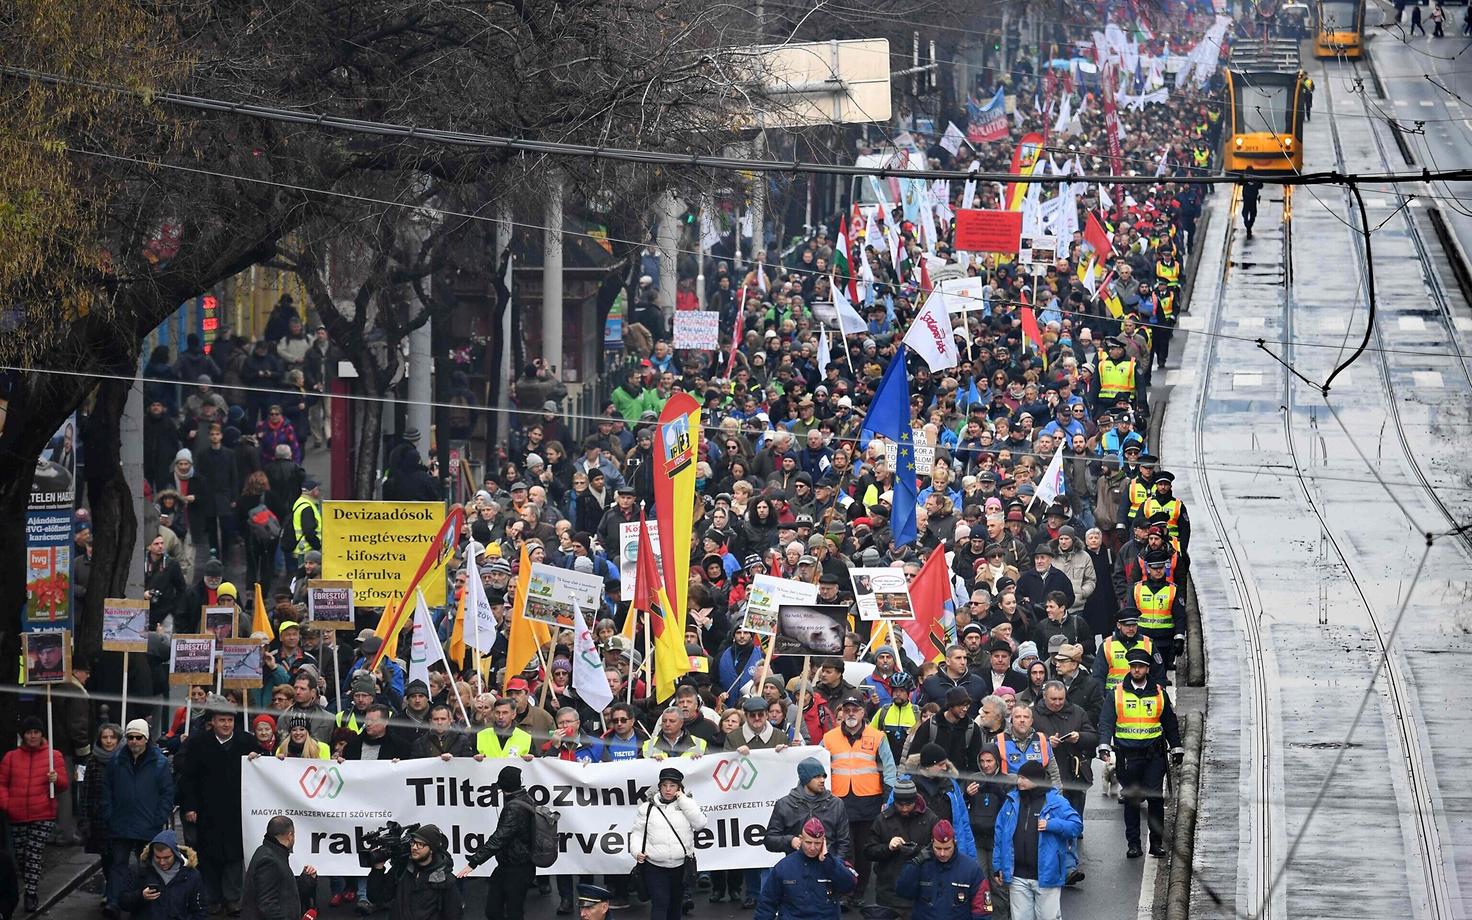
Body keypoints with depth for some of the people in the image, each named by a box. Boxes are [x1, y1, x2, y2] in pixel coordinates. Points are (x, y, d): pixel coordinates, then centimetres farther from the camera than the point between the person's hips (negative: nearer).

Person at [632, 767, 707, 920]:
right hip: (655, 867, -2)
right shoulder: (647, 808, 4)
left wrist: (682, 799, -10)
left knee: (676, 905, 14)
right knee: (660, 903, -14)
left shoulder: (686, 804, 7)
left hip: (681, 866, 2)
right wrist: (637, 852, -12)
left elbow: (699, 823, -9)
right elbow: (637, 834, 6)